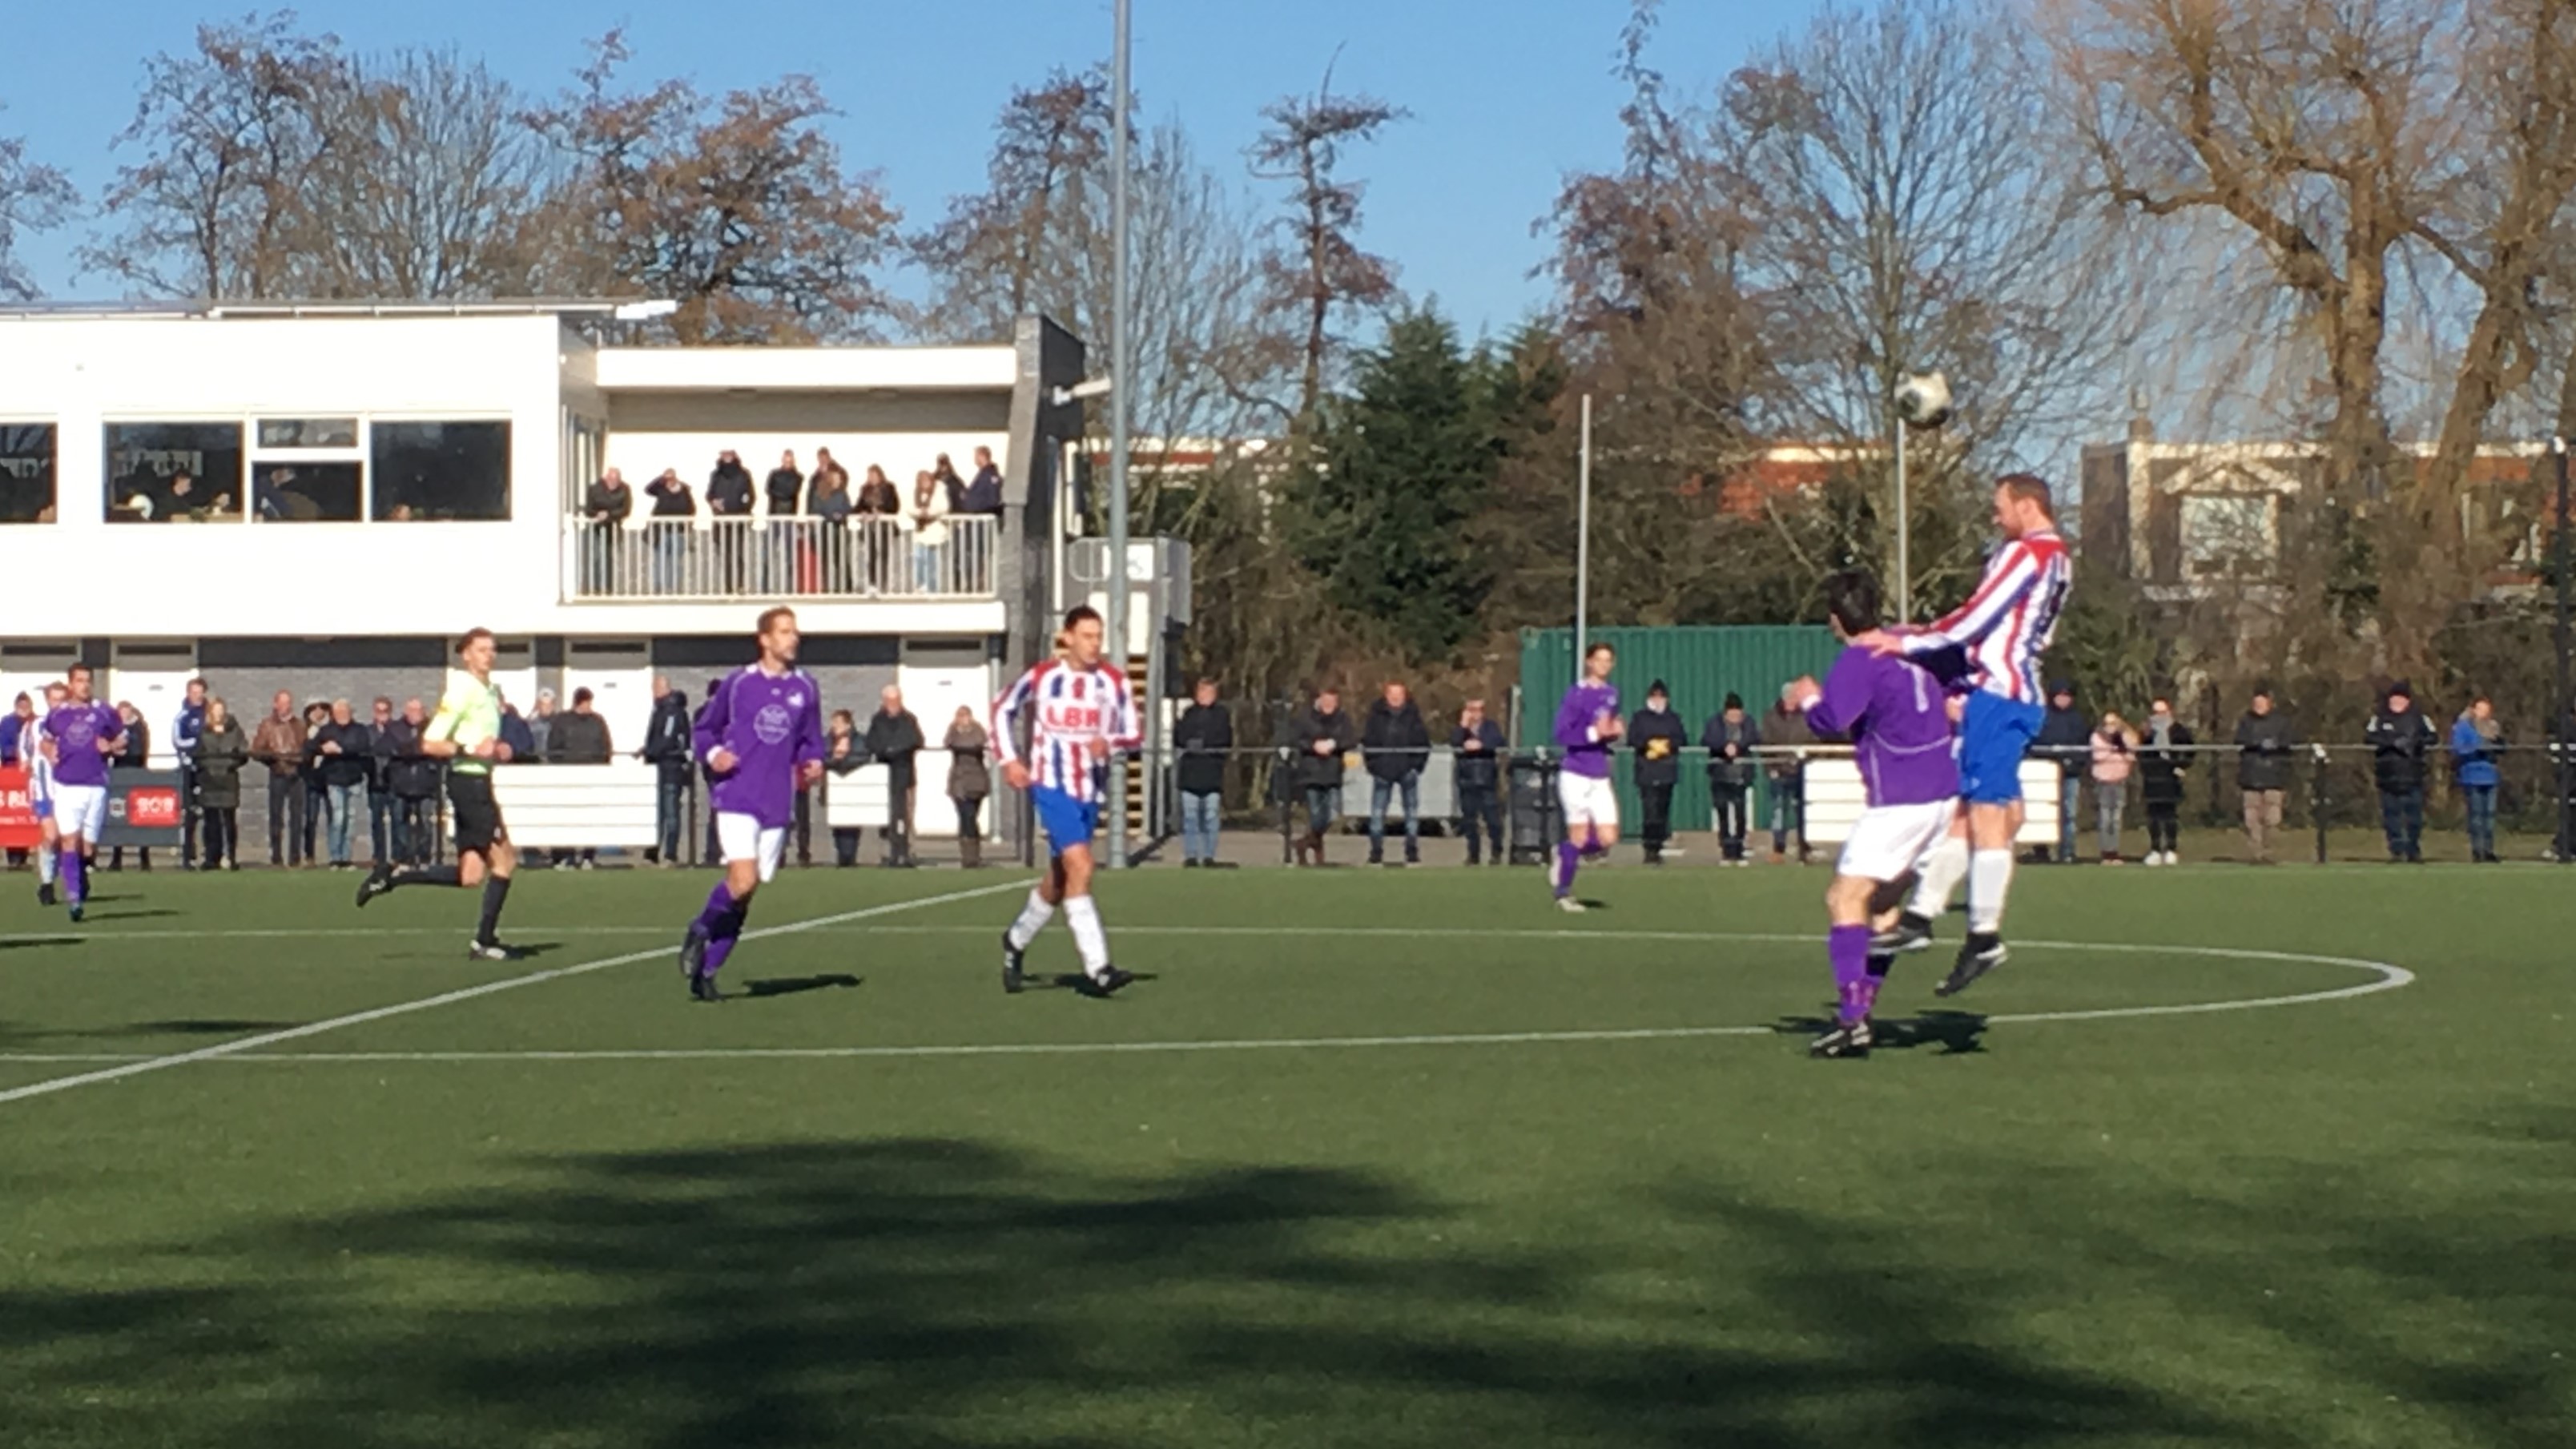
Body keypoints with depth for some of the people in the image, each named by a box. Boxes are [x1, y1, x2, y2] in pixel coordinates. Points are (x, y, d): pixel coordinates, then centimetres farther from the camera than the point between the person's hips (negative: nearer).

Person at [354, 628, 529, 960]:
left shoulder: (492, 691, 15)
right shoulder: (461, 691, -12)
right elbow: (429, 744, -15)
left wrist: (496, 751, 10)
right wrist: (471, 750, -23)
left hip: (479, 783, 9)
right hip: (467, 783, -9)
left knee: (469, 877, 5)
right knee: (505, 859, -7)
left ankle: (393, 876, 12)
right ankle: (485, 941, 1)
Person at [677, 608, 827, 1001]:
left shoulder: (805, 688, 8)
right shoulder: (738, 683, 1)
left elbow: (812, 741, 17)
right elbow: (705, 729, 10)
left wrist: (813, 763, -4)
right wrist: (712, 754, -10)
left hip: (778, 804, 4)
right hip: (736, 798, -4)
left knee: (745, 896, 6)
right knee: (743, 882, -21)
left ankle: (706, 971, 19)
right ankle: (700, 931, 8)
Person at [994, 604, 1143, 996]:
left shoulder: (1114, 682, 0)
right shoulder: (1041, 677, -4)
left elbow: (1135, 732, 3)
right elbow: (1003, 710, 11)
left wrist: (1111, 744, -18)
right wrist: (1009, 759, 2)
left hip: (1090, 791, 4)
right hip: (1051, 785, -4)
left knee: (1059, 880, 16)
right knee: (1081, 868, -20)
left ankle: (1016, 941, 42)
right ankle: (1097, 970, -24)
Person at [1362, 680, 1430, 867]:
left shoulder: (1413, 714, 0)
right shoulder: (1376, 714, 0)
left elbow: (1424, 742, 3)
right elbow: (1366, 741, 4)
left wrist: (1417, 764, -4)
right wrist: (1372, 764, -2)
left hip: (1407, 770, 0)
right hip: (1383, 771, 0)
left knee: (1412, 813, 4)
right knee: (1377, 813, 0)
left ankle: (1412, 853, 10)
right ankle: (1376, 853, 6)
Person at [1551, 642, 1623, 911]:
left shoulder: (1611, 693, 11)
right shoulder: (1576, 694, -9)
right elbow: (1562, 735, -13)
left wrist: (1614, 732, 1)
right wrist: (1594, 733, -22)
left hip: (1600, 778, 6)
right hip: (1576, 775, -6)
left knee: (1607, 840, -3)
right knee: (1578, 836, -4)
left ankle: (1565, 854, 25)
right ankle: (1563, 893, 11)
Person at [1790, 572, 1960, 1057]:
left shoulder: (1859, 662, -10)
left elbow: (1834, 718, -25)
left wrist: (1810, 699, -6)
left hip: (1900, 800, -9)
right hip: (1943, 793, 9)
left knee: (1844, 898, -8)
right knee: (1879, 900, 16)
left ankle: (1852, 1019, -18)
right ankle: (1861, 1005, 15)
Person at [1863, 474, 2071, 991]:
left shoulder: (2024, 553, -11)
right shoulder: (2058, 560, 18)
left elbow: (1976, 617, -18)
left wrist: (1910, 643, -16)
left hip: (1997, 693, -10)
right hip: (2017, 690, 10)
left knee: (1987, 813, -8)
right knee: (1959, 809, 9)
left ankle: (1985, 934, -7)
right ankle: (1921, 915, 11)